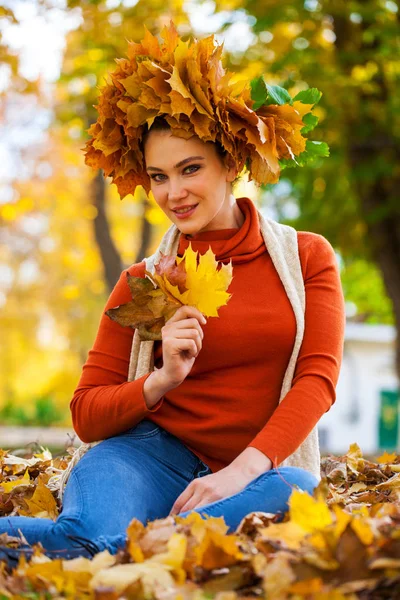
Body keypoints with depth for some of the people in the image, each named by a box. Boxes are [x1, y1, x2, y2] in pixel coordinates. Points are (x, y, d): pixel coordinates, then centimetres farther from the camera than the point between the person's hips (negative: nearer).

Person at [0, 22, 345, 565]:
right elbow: (87, 413, 6)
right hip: (154, 454, -1)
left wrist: (242, 470, -20)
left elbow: (319, 378, -4)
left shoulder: (307, 256, 7)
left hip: (262, 466, 2)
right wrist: (163, 381, -15)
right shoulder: (143, 284, 7)